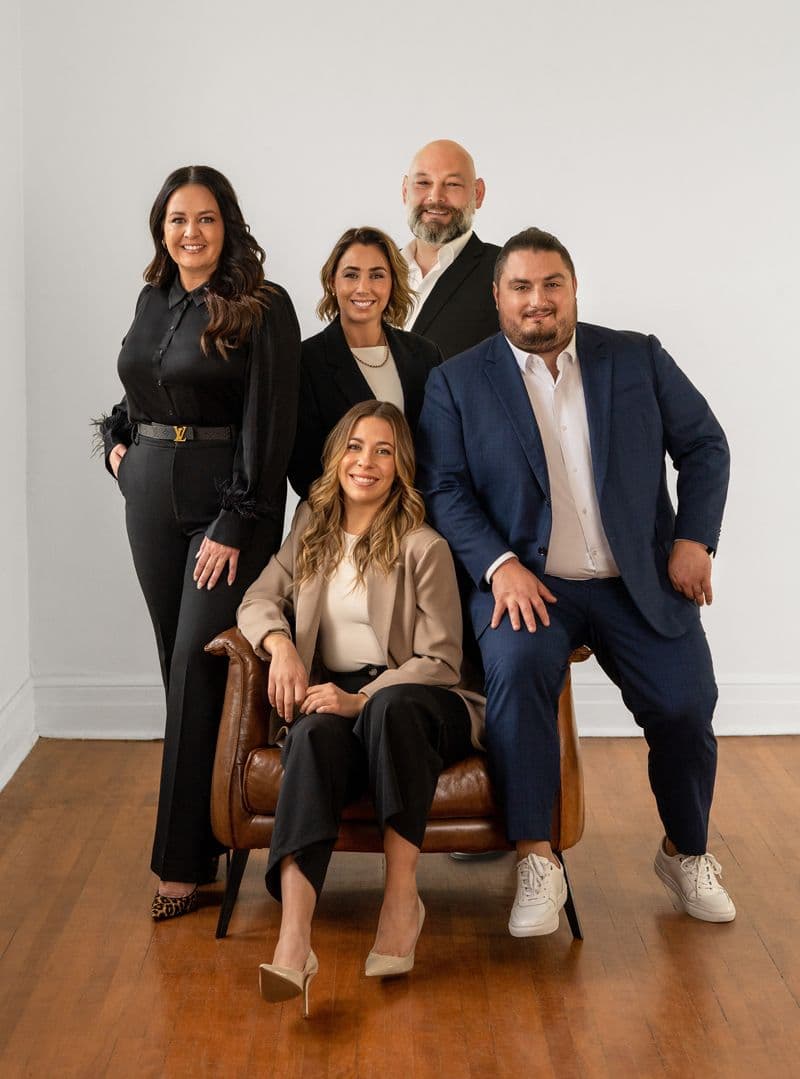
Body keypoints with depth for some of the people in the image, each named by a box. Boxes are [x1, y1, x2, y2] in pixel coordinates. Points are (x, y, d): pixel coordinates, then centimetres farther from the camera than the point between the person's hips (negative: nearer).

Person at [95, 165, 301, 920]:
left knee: (199, 667, -8)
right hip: (152, 496, 6)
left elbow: (268, 424, -13)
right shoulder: (152, 300, 11)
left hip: (228, 502, -6)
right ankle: (200, 829, 20)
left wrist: (236, 525, -17)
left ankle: (185, 858, 0)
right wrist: (116, 442, 9)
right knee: (179, 663, 9)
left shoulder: (263, 308, -9)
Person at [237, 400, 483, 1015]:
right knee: (316, 736, -35)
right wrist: (280, 643, -6)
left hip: (407, 697, -2)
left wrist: (363, 698, -19)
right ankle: (294, 941, -54)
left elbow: (440, 663, -4)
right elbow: (259, 599, 18)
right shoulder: (313, 528, 16)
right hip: (332, 698, 2)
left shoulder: (424, 547, 0)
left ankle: (403, 896, -33)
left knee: (390, 708, -40)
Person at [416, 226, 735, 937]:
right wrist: (499, 565, -15)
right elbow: (444, 488, -1)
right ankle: (535, 861, -23)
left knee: (685, 702, -16)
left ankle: (687, 853, 13)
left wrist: (694, 540, 0)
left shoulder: (639, 359, 9)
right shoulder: (458, 382, 5)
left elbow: (704, 445, 12)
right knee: (517, 665, -33)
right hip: (525, 582, -1)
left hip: (640, 584, 2)